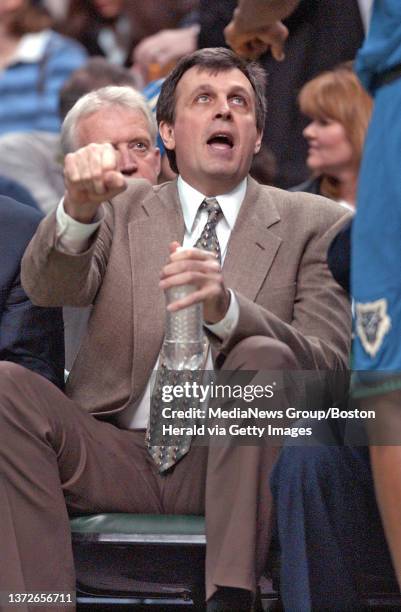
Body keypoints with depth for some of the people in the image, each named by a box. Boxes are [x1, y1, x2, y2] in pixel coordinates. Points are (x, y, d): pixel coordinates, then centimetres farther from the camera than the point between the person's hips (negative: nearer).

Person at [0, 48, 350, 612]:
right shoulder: (124, 210, 15)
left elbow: (328, 365, -5)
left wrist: (225, 309, -24)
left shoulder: (311, 224, 9)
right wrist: (80, 208, -28)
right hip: (119, 455, 1)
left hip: (229, 462, -1)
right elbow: (48, 288, -5)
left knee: (264, 357, -31)